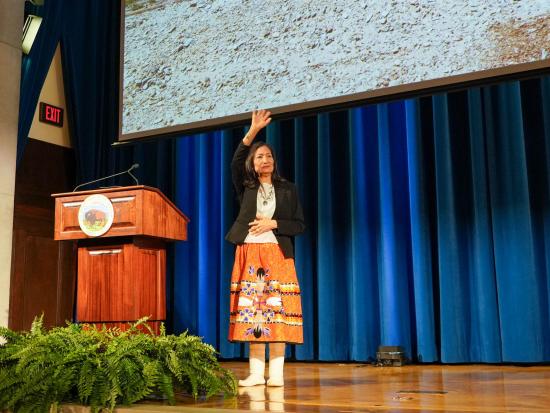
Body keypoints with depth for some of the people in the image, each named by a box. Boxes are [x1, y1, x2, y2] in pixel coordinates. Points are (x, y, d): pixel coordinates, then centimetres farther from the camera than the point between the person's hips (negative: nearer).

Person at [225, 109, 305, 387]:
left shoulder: (287, 189, 11)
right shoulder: (246, 187, 11)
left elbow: (300, 225, 6)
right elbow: (236, 162, -9)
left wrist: (272, 224, -10)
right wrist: (253, 132, -19)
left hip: (277, 255, -1)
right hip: (249, 255, 1)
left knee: (277, 311, -7)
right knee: (252, 312, -3)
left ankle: (276, 373, -5)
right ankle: (256, 372, 0)